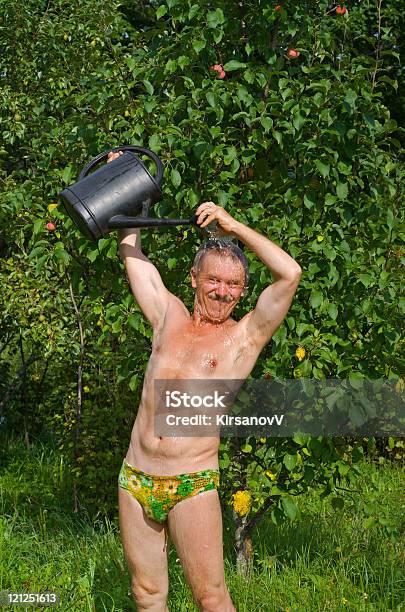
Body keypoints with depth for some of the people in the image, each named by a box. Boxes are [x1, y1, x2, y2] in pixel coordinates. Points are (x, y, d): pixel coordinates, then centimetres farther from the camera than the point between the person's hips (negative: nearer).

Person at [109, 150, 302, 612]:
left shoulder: (244, 337, -1)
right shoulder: (169, 316, 10)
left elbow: (289, 274, -13)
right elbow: (133, 256, 20)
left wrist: (234, 226, -7)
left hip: (192, 485, -4)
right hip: (135, 481, 4)